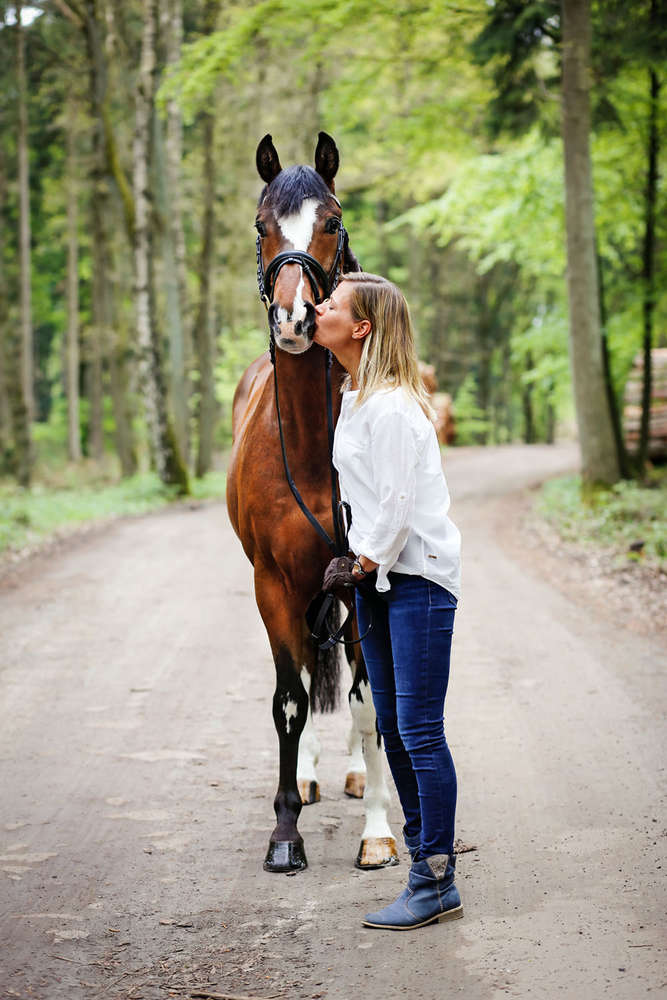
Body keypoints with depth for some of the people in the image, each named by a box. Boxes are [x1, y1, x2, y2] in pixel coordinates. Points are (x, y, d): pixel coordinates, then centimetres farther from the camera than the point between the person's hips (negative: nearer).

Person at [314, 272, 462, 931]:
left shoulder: (392, 406, -19)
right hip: (377, 577, 10)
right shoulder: (353, 398, 11)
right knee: (392, 727, 14)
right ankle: (427, 854, 25)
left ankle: (436, 886, -1)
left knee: (419, 731, -7)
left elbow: (397, 505, -20)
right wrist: (353, 563, 10)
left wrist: (364, 565, -11)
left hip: (417, 578, -10)